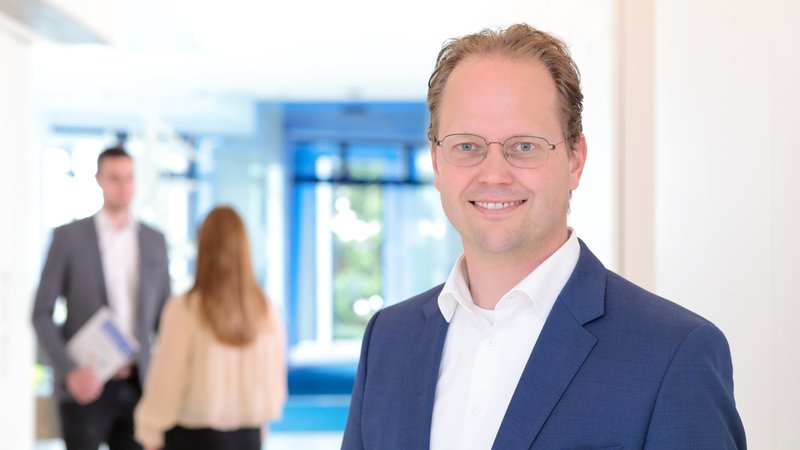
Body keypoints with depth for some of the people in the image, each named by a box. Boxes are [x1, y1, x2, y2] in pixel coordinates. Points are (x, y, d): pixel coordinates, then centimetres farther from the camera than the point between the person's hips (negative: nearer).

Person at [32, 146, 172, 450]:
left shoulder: (154, 241, 8)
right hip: (85, 385, -3)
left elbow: (164, 317, 13)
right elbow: (41, 315, -4)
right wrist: (69, 371, -18)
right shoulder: (68, 236, -3)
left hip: (136, 385, 4)